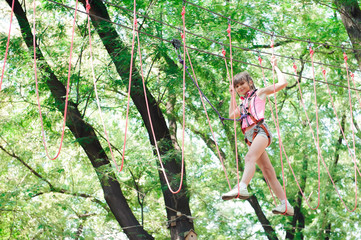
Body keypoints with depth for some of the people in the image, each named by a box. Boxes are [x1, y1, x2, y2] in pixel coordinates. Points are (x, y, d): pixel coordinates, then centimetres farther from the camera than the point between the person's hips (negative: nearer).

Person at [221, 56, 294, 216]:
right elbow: (232, 115, 30)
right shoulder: (244, 103, 34)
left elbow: (283, 83, 8)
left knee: (250, 157, -33)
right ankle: (286, 204, -3)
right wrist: (232, 95, 35)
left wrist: (275, 67, 16)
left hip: (260, 130, -7)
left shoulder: (260, 93, 14)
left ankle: (242, 188, -58)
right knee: (267, 171, 0)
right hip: (250, 137, 8)